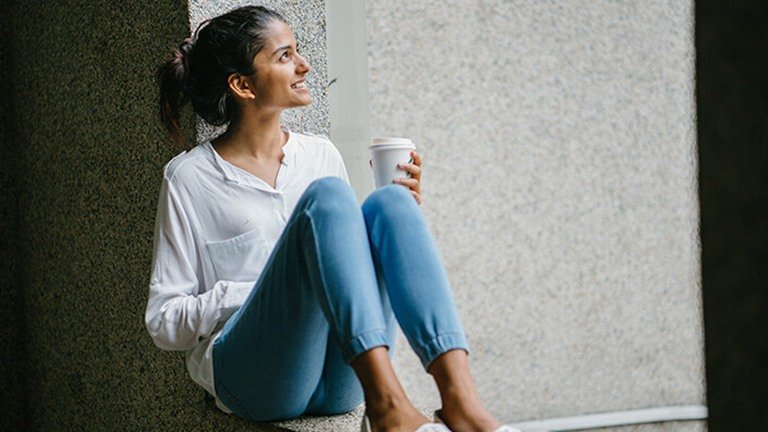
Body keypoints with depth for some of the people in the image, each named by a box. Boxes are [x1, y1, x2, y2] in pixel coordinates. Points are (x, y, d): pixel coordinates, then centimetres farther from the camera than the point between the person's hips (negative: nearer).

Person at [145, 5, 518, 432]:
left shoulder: (321, 154, 17)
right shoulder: (190, 177, 5)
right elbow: (164, 323, 3)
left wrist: (402, 214, 5)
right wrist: (247, 294, -12)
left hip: (340, 379, 4)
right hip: (253, 375, -4)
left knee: (391, 201, -20)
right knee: (326, 195, -25)